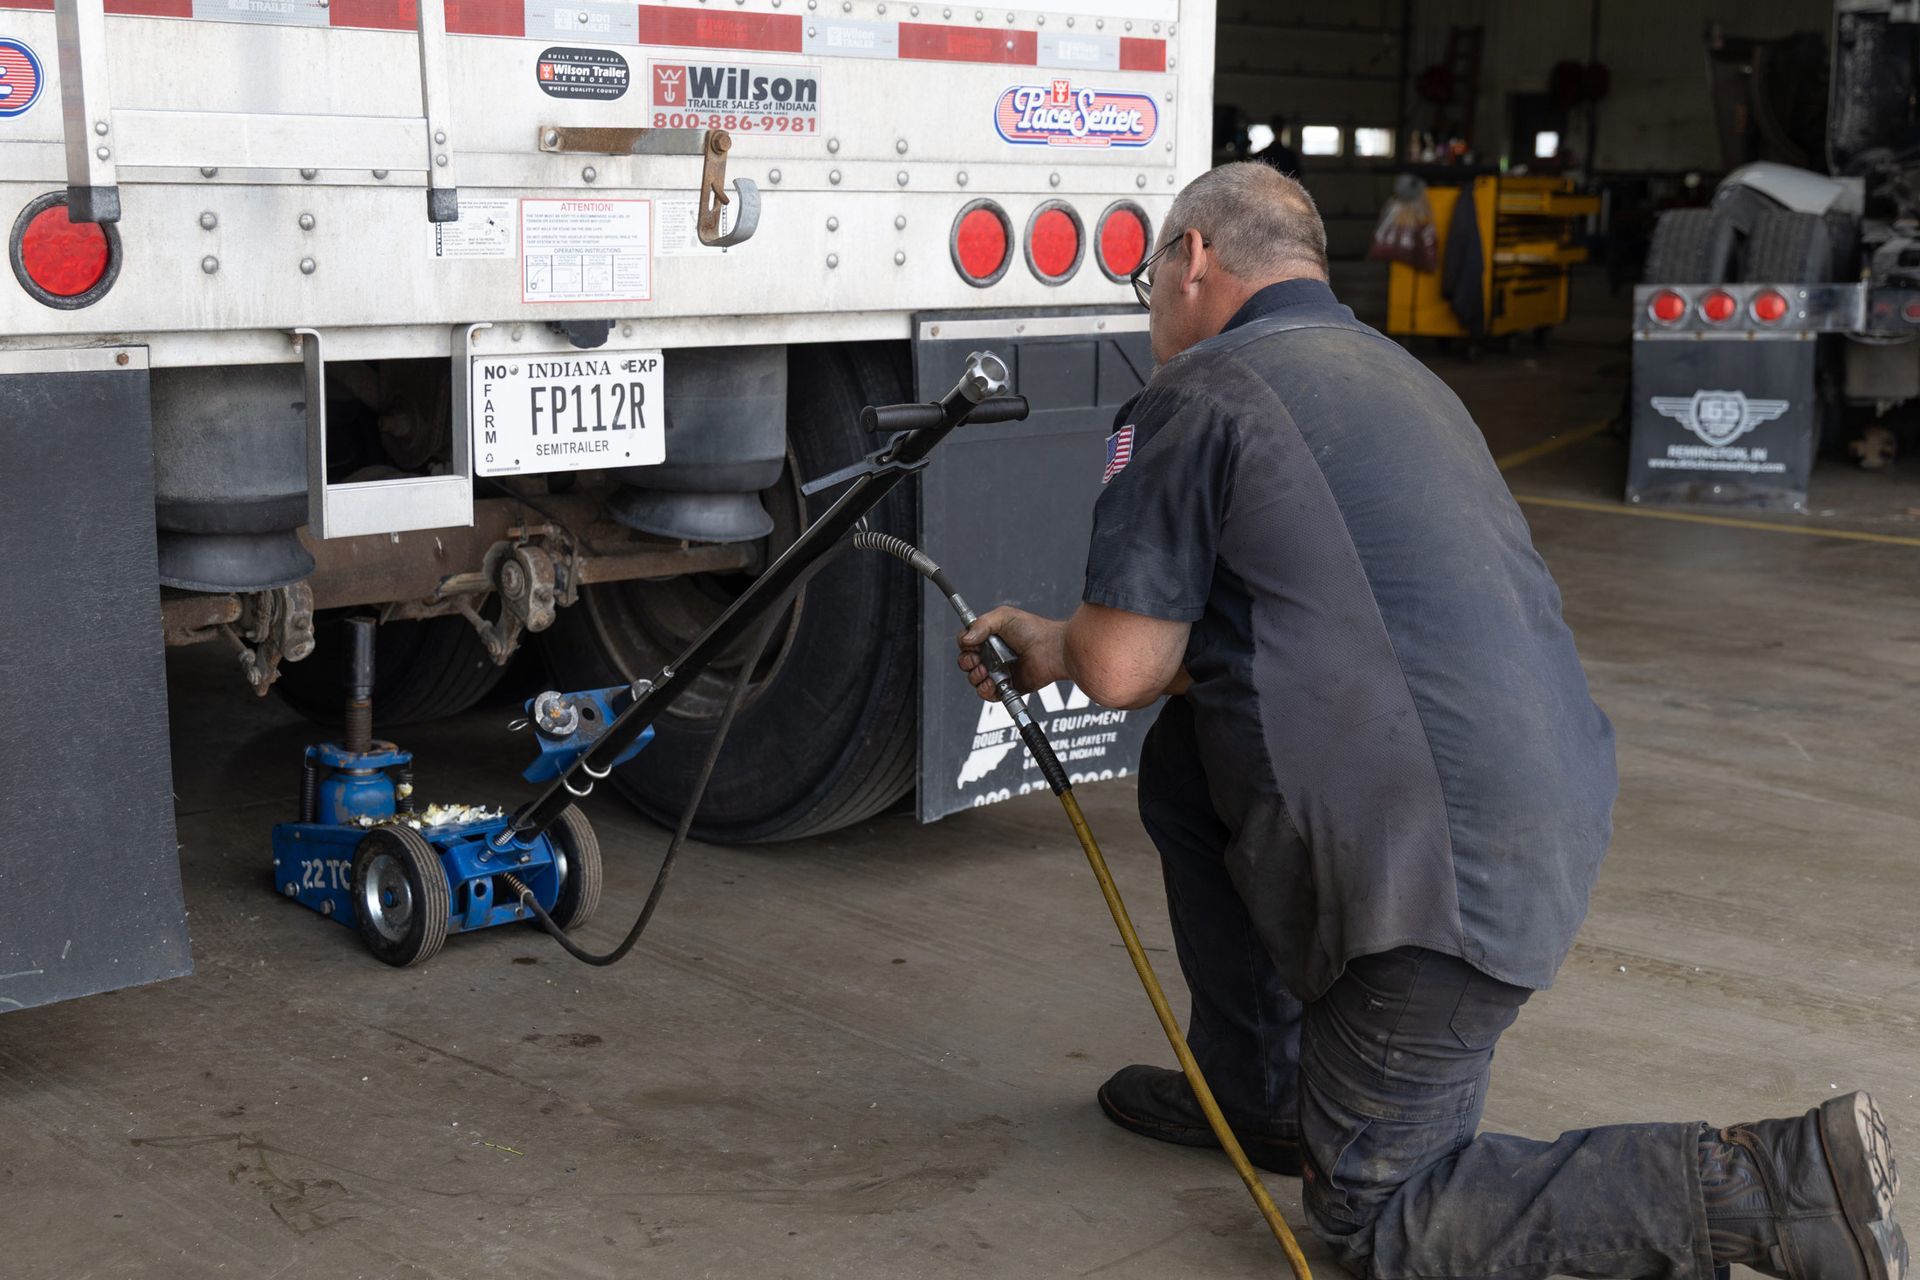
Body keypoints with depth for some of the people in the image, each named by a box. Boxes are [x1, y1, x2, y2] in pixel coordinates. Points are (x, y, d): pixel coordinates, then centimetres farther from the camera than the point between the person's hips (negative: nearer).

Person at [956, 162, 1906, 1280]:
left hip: (1450, 874, -9)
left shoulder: (1204, 392, -8)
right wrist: (1056, 642, 35)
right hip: (1554, 818, 9)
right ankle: (1258, 1091, 33)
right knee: (1185, 760, 24)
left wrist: (1061, 644, 16)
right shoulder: (1396, 375, 21)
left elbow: (1124, 667, -9)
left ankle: (1760, 1188, -6)